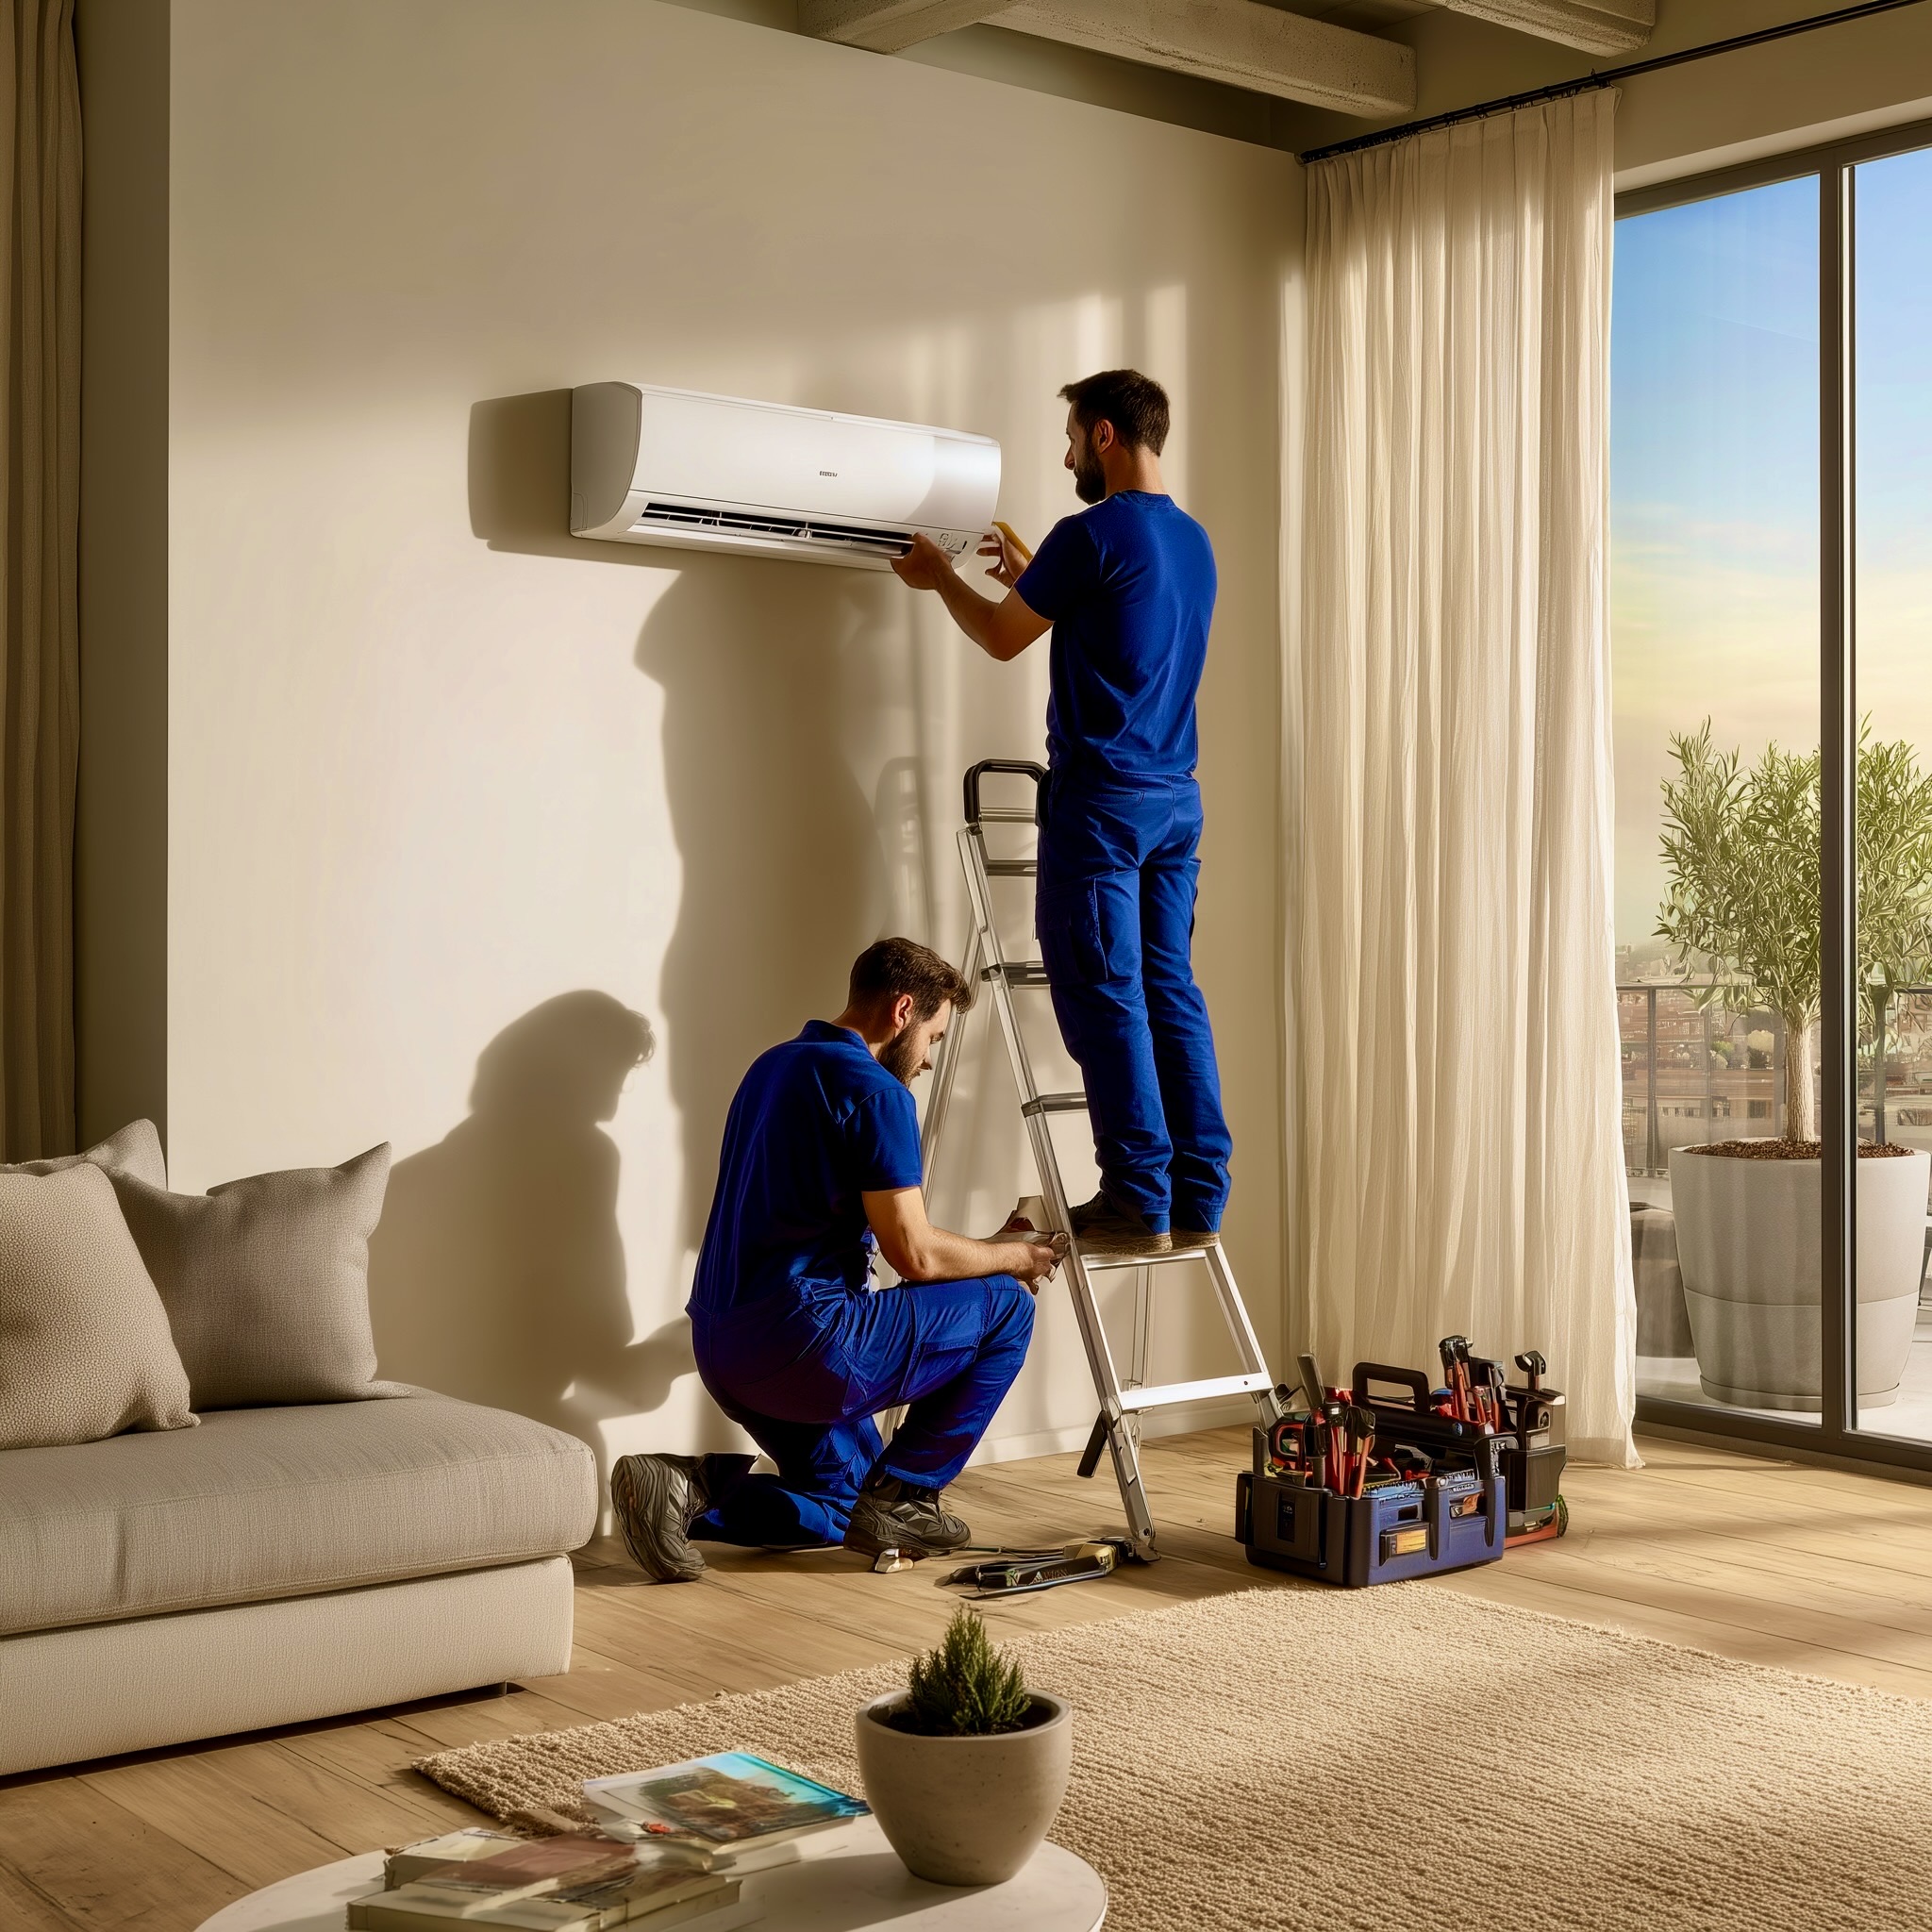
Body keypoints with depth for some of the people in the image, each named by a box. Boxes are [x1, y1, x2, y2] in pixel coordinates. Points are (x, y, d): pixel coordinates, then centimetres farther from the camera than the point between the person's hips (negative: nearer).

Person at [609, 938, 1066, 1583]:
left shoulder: (773, 1066, 18)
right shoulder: (875, 1091, -11)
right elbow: (915, 1255, -13)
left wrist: (986, 1250, 25)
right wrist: (1012, 1256, 7)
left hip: (721, 1346, 9)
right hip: (800, 1342, -9)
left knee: (842, 1511, 24)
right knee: (1005, 1308, 5)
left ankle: (690, 1489, 1)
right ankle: (903, 1495, 6)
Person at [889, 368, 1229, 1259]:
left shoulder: (1092, 532, -11)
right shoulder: (1194, 541, 14)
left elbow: (1003, 638, 0)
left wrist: (941, 577, 17)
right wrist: (1031, 577, 34)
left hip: (1101, 795, -8)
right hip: (1178, 795, 8)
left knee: (1105, 1000, -4)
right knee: (1170, 992, 9)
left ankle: (1138, 1205, -3)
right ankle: (1198, 1198, 9)